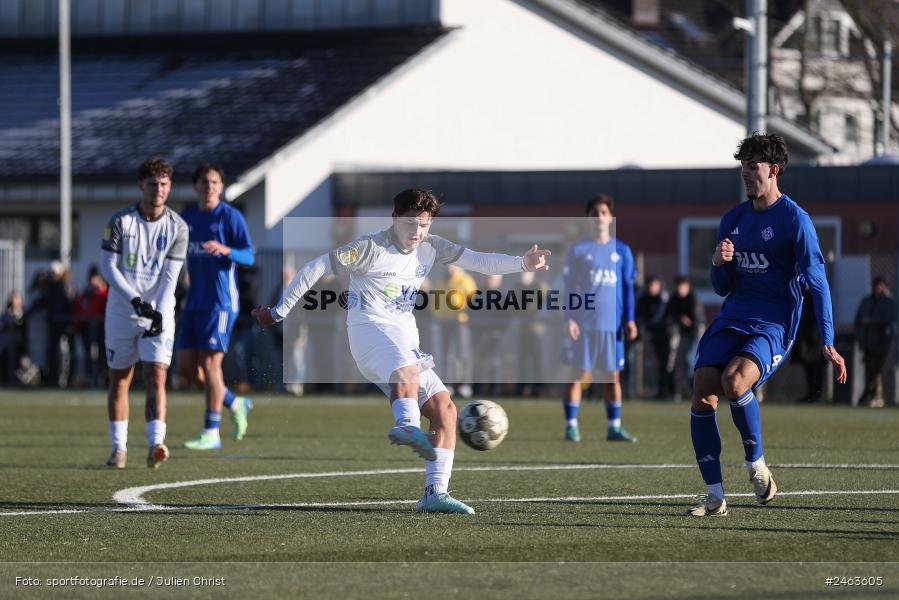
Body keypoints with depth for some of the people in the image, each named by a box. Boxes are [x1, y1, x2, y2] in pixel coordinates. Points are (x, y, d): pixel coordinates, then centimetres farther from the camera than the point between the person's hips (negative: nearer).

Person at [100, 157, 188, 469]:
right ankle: (118, 448, 15)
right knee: (119, 380, 6)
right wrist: (134, 300, -20)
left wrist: (159, 312, -21)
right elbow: (107, 267, -9)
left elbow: (170, 276, -7)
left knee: (156, 377, -14)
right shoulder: (120, 221, -5)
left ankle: (156, 444, -23)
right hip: (121, 312, 1)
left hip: (158, 314, -1)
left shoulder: (177, 227, -2)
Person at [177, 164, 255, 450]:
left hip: (221, 301, -7)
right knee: (186, 367, 3)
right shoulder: (186, 218, 13)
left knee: (210, 363, -10)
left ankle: (211, 433, -4)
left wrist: (224, 250, -28)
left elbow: (249, 257, -10)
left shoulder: (230, 216, -5)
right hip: (194, 302, 7)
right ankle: (236, 404, 23)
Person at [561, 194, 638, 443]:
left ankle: (614, 427, 8)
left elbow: (628, 287, 11)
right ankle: (571, 426, 2)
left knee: (613, 376, 3)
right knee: (578, 374, -1)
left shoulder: (622, 251, 10)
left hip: (612, 322, 2)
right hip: (583, 323, -2)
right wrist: (569, 318, -9)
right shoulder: (578, 250, 3)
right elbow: (568, 286, 1)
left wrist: (629, 319, 2)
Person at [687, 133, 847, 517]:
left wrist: (828, 343, -12)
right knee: (702, 396, -12)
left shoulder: (795, 220, -5)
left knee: (734, 382, -32)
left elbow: (817, 281, -7)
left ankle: (757, 465, -9)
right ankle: (715, 497, -4)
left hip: (773, 325, -6)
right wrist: (719, 264, -5)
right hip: (732, 319, 6)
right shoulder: (733, 219, 14)